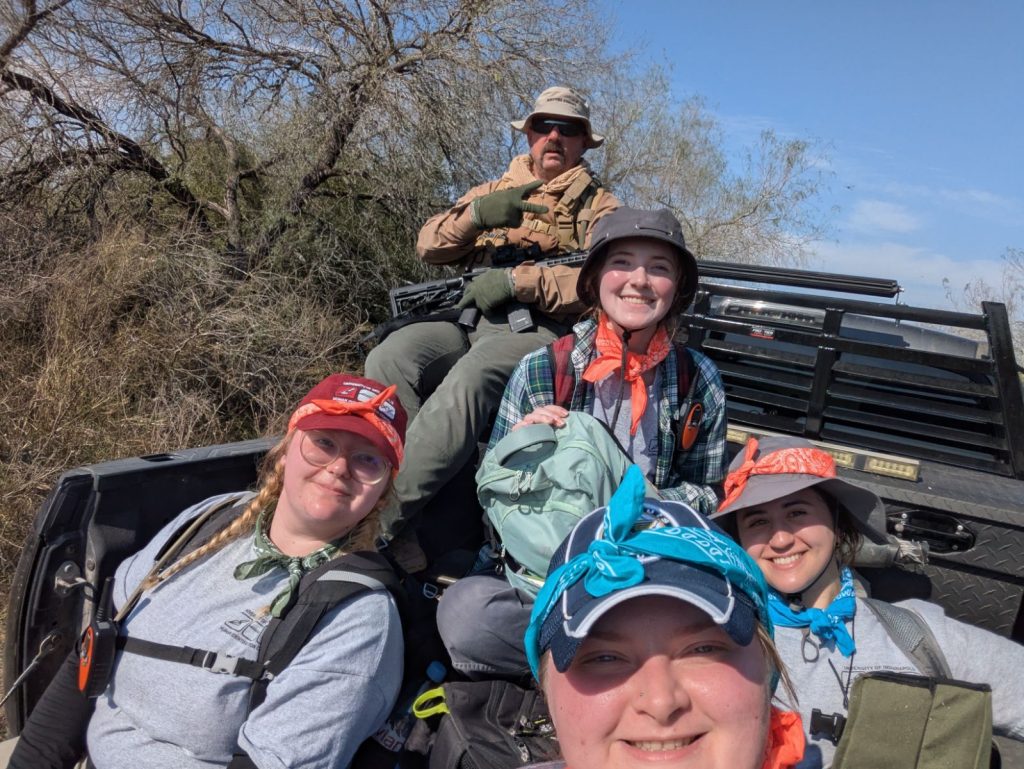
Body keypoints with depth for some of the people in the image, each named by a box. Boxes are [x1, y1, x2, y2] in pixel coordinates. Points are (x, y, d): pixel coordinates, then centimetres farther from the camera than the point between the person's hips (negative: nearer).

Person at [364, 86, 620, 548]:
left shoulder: (598, 205, 15)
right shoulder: (492, 191, 27)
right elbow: (429, 246, 14)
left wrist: (517, 280, -13)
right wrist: (477, 212, -5)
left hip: (539, 328, -4)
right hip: (468, 320, 5)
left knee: (469, 378, -37)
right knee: (389, 357, -26)